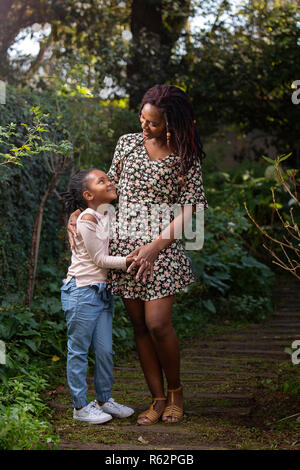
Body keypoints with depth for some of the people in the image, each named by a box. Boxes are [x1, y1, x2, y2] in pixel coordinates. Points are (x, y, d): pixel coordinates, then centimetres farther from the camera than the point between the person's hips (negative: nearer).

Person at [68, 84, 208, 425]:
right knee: (139, 325, 5)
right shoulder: (127, 143, 8)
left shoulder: (185, 157, -3)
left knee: (157, 323, -11)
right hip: (123, 243, 4)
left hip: (161, 247, -4)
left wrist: (155, 246, -18)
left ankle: (175, 390, 15)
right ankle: (158, 399, 16)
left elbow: (188, 209, -8)